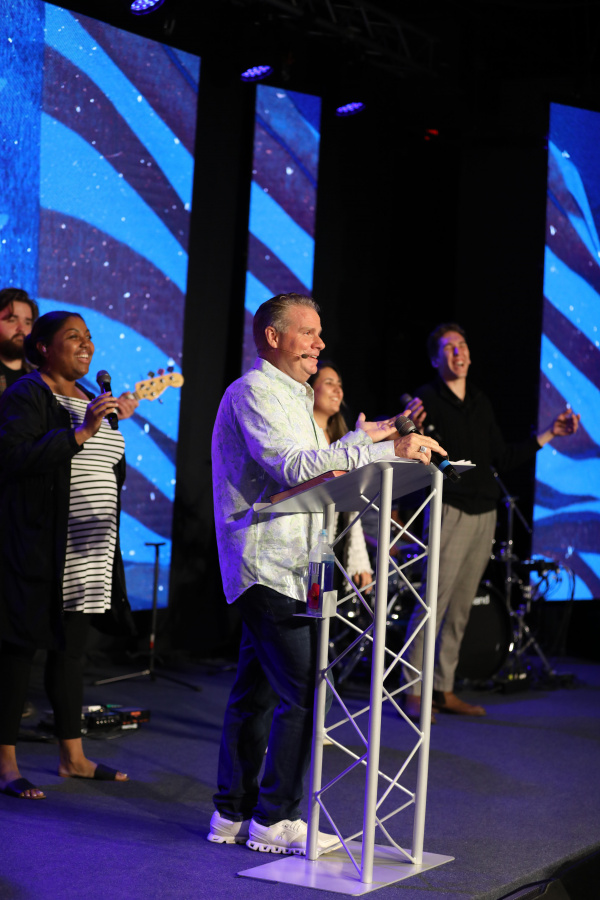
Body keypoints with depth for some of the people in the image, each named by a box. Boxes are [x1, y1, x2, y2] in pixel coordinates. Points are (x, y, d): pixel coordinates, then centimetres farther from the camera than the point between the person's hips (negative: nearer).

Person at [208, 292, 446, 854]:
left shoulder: (289, 396, 24)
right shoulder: (254, 391, -10)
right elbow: (294, 468, -23)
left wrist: (361, 439, 16)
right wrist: (386, 451, -24)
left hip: (288, 569, 10)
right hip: (269, 568, -10)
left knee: (256, 692, 11)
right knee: (302, 692, -10)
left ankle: (234, 814, 17)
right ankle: (275, 818, -2)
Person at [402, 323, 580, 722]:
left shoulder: (481, 402, 17)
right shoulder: (426, 400, -3)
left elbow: (504, 457, 19)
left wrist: (549, 434, 16)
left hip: (484, 513, 7)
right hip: (449, 512, -7)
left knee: (460, 609, 9)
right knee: (433, 604, -10)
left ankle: (445, 690, 16)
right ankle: (413, 693, -5)